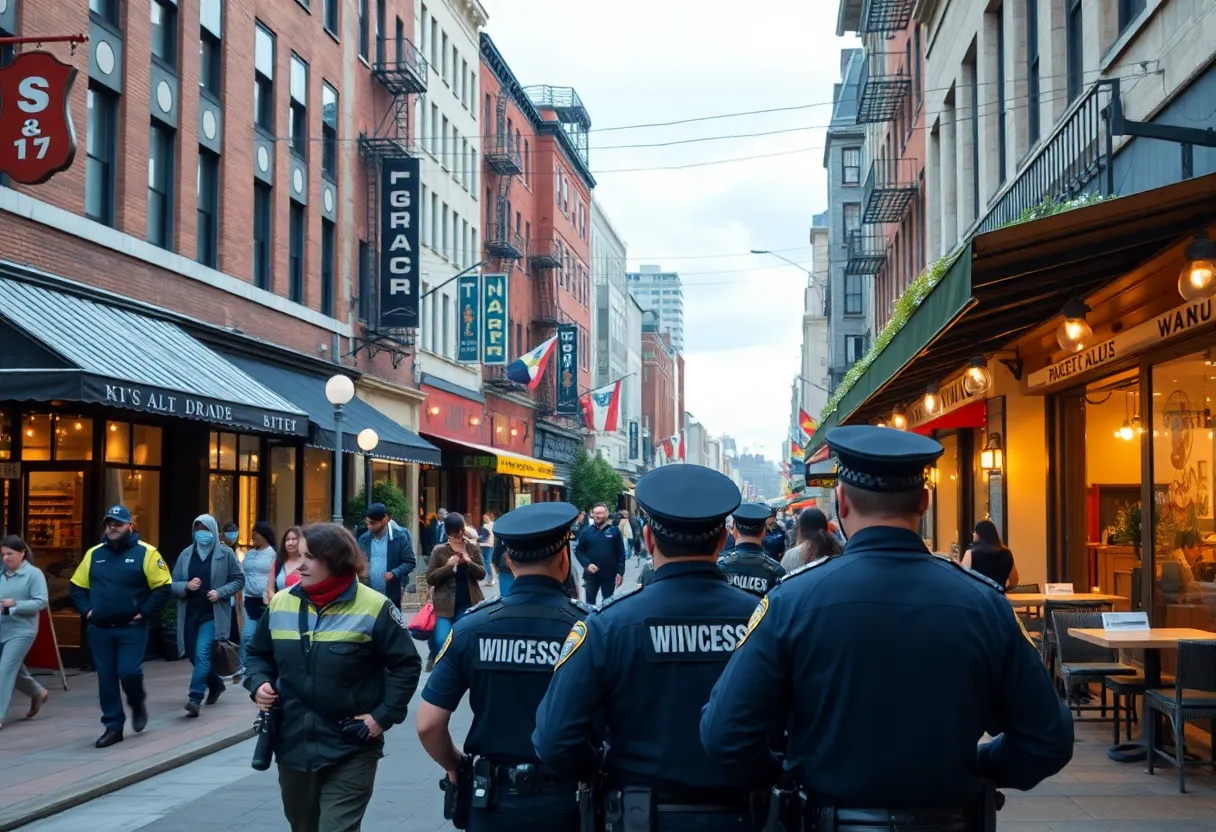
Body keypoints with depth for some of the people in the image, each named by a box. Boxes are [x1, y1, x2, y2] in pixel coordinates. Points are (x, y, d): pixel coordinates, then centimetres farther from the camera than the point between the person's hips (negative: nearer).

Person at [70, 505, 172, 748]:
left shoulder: (146, 553, -6)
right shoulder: (94, 554, 8)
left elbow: (163, 587, -8)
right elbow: (77, 586, 16)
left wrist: (144, 613, -11)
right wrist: (87, 610, 2)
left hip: (132, 628, -4)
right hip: (99, 629, 4)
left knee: (129, 672, -13)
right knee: (106, 679, 4)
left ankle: (137, 705, 20)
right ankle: (113, 727, 14)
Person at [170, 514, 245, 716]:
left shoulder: (225, 554, -1)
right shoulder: (186, 554, 6)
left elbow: (239, 580, 3)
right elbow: (173, 584, 7)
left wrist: (220, 593, -13)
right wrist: (186, 586, -15)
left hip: (213, 614, -4)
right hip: (190, 613, 5)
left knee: (202, 653, -18)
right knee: (194, 655, 13)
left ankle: (195, 698, -20)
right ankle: (216, 683, 38)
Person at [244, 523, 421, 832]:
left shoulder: (373, 608, -10)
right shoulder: (280, 603, 4)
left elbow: (407, 665, -5)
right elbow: (258, 654, 18)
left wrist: (384, 716, -11)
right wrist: (258, 683, -1)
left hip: (351, 751, -5)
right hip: (292, 746, 5)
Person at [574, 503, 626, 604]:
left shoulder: (614, 531, 0)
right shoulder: (585, 531, 0)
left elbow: (621, 553, 0)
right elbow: (578, 551, 1)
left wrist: (620, 572, -7)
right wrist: (587, 564, -15)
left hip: (609, 575, 0)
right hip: (591, 574, 0)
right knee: (590, 602, 11)